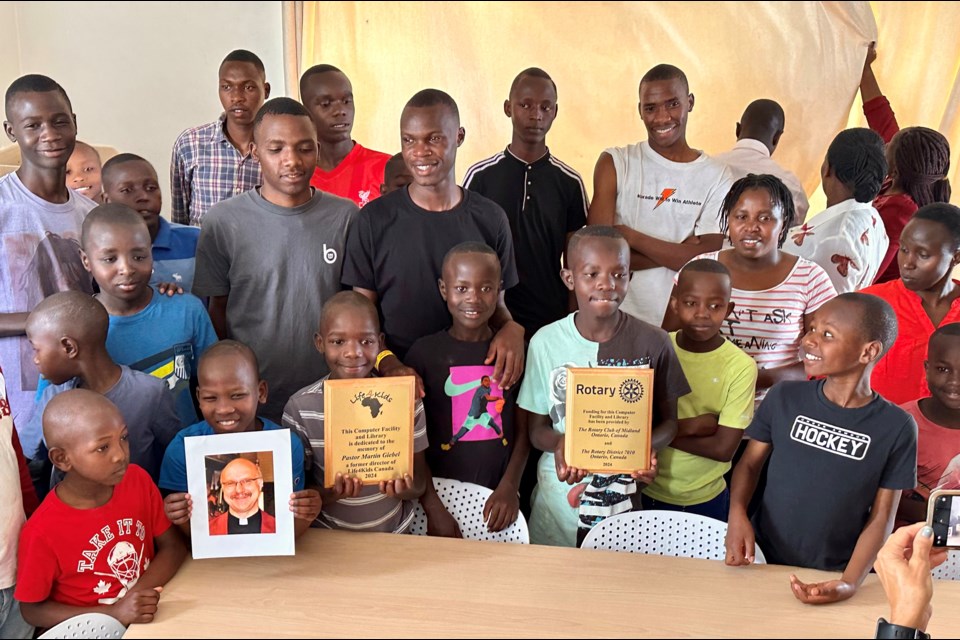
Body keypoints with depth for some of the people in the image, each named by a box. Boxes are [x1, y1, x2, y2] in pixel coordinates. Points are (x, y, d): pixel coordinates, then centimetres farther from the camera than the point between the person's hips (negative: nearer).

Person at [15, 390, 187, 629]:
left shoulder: (138, 480, -7)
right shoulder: (43, 532, -17)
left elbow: (173, 545, 0)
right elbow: (32, 610, -8)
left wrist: (139, 593, -17)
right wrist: (114, 613, -18)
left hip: (149, 616, 4)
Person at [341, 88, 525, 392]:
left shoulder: (489, 219, 3)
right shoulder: (374, 219, -2)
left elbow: (496, 304, 11)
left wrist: (512, 329, -10)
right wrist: (387, 362, -17)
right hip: (397, 382, -2)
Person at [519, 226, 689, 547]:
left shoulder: (652, 343, -8)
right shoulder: (546, 342, -7)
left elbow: (669, 420, 2)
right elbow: (536, 426, 0)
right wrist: (559, 444, -21)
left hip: (624, 493, 0)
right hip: (559, 493, 0)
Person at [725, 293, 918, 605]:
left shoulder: (896, 427, -12)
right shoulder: (784, 398, -8)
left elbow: (882, 517, -8)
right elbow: (750, 463, 1)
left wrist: (850, 582, -19)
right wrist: (737, 515, -17)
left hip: (832, 577, -1)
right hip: (763, 560, 2)